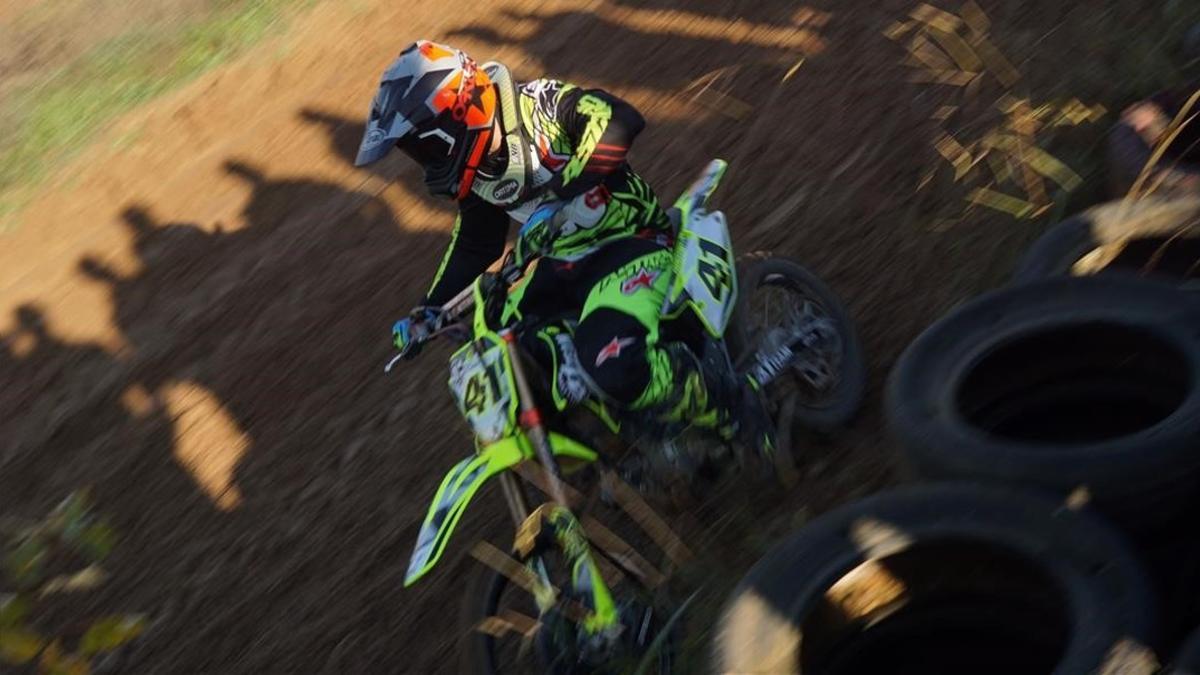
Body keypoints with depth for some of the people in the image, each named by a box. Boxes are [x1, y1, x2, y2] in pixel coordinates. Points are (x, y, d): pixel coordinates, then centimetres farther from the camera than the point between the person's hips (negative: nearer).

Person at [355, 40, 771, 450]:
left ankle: (732, 407, -14)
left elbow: (619, 120, -33)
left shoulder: (536, 106, -18)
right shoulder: (473, 174, 5)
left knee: (611, 366, -32)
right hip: (562, 261, 9)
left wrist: (560, 189, -40)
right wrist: (426, 310, 14)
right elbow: (473, 246, 20)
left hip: (630, 241, -9)